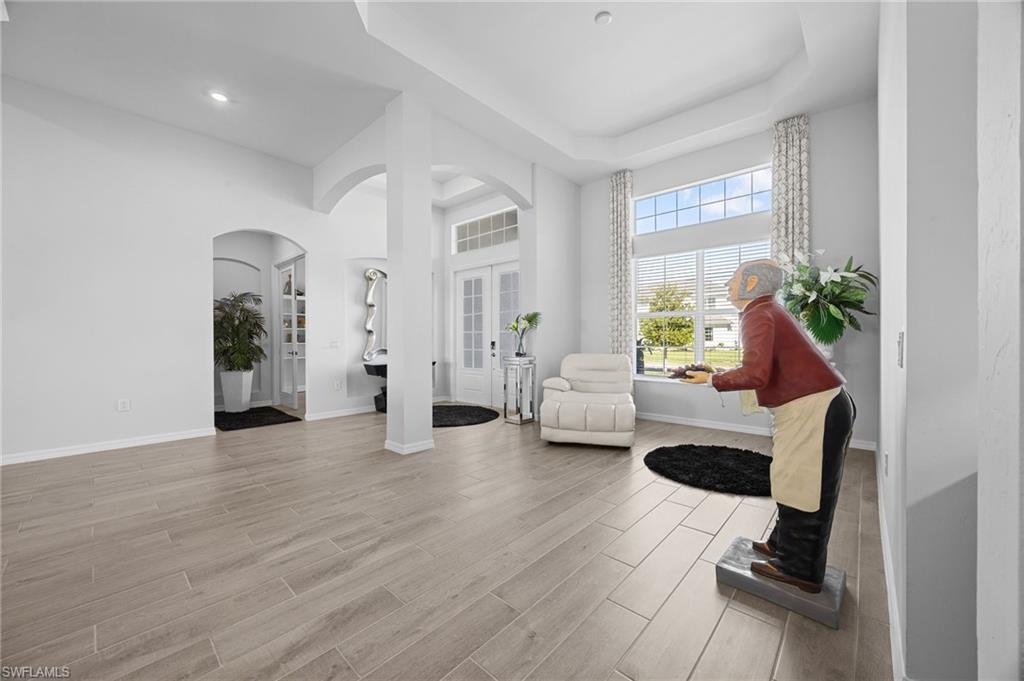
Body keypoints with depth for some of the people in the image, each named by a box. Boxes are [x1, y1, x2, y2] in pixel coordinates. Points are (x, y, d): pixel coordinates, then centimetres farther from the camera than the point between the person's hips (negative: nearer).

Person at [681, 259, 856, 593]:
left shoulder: (757, 315, -17)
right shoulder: (769, 311, 15)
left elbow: (755, 375, -28)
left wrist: (712, 379, -15)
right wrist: (722, 375, 14)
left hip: (813, 410, -10)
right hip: (816, 406, 10)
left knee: (801, 488, 3)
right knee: (797, 485, 19)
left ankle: (799, 570, 19)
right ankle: (782, 545, 35)